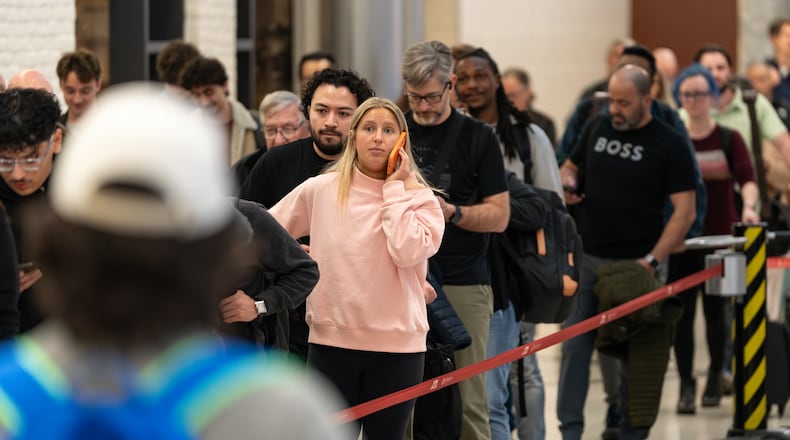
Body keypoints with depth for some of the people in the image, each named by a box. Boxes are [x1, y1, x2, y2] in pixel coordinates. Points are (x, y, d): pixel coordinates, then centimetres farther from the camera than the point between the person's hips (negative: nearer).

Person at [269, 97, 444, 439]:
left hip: (397, 346, 0)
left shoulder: (420, 198, -1)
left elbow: (407, 252, -19)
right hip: (331, 342, 1)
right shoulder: (320, 189, 2)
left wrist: (395, 189, -12)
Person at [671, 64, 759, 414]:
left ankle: (715, 378, 25)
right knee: (682, 311, -3)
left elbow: (746, 177, -11)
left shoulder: (729, 139, 1)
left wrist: (749, 206, -30)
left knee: (715, 310, 5)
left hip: (720, 237, 0)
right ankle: (686, 386, 2)